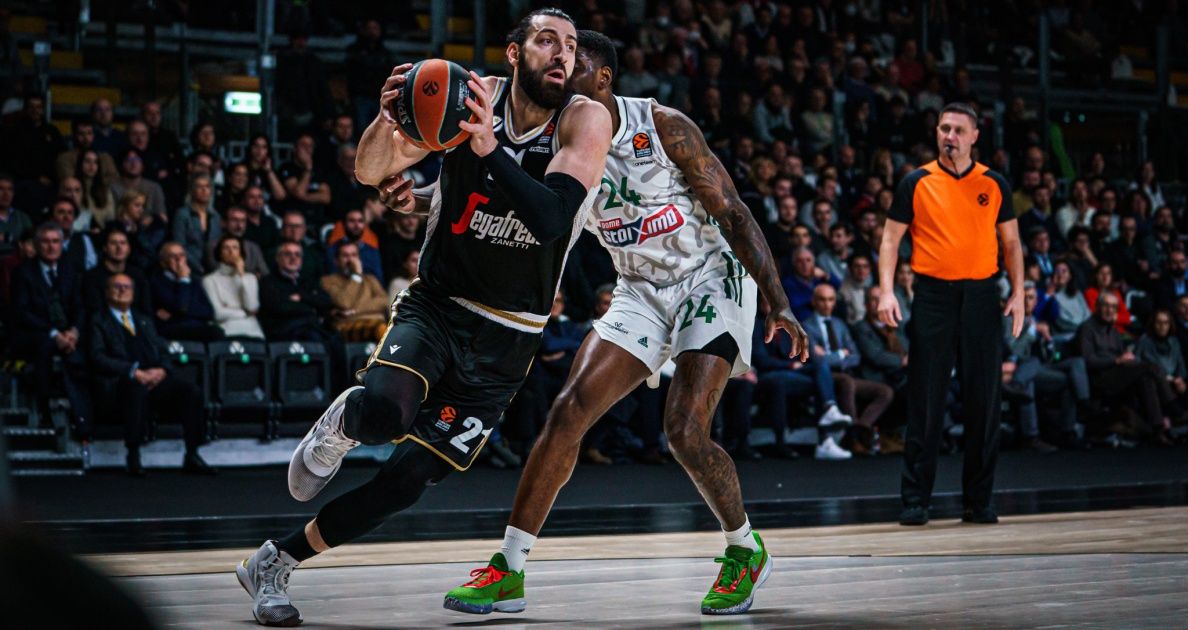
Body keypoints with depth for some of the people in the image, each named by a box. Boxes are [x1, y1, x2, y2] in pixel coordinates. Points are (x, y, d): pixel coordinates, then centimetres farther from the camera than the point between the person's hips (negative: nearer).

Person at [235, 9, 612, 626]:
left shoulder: (584, 120, -12)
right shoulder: (467, 97, -9)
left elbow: (552, 219, -27)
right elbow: (371, 171, -9)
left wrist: (489, 148, -39)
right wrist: (387, 119, -31)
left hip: (505, 340, 1)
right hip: (435, 306, -1)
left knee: (407, 481, 0)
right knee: (386, 411, -32)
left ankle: (273, 562, 19)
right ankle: (343, 421, 6)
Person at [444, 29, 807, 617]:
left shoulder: (662, 126, -16)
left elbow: (734, 214, -13)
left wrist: (778, 303, -18)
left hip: (712, 279, -5)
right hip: (640, 292, 5)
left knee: (685, 430, -19)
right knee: (568, 411, -9)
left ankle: (745, 552, 7)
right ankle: (508, 570, -5)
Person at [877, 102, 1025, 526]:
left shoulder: (994, 184, 9)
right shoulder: (917, 183, 4)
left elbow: (1011, 242, 13)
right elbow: (891, 239, 4)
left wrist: (1017, 293, 2)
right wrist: (887, 292, -8)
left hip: (981, 296, 2)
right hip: (933, 296, -2)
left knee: (984, 400, 2)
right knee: (925, 400, -2)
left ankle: (978, 500, 10)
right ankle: (915, 500, 2)